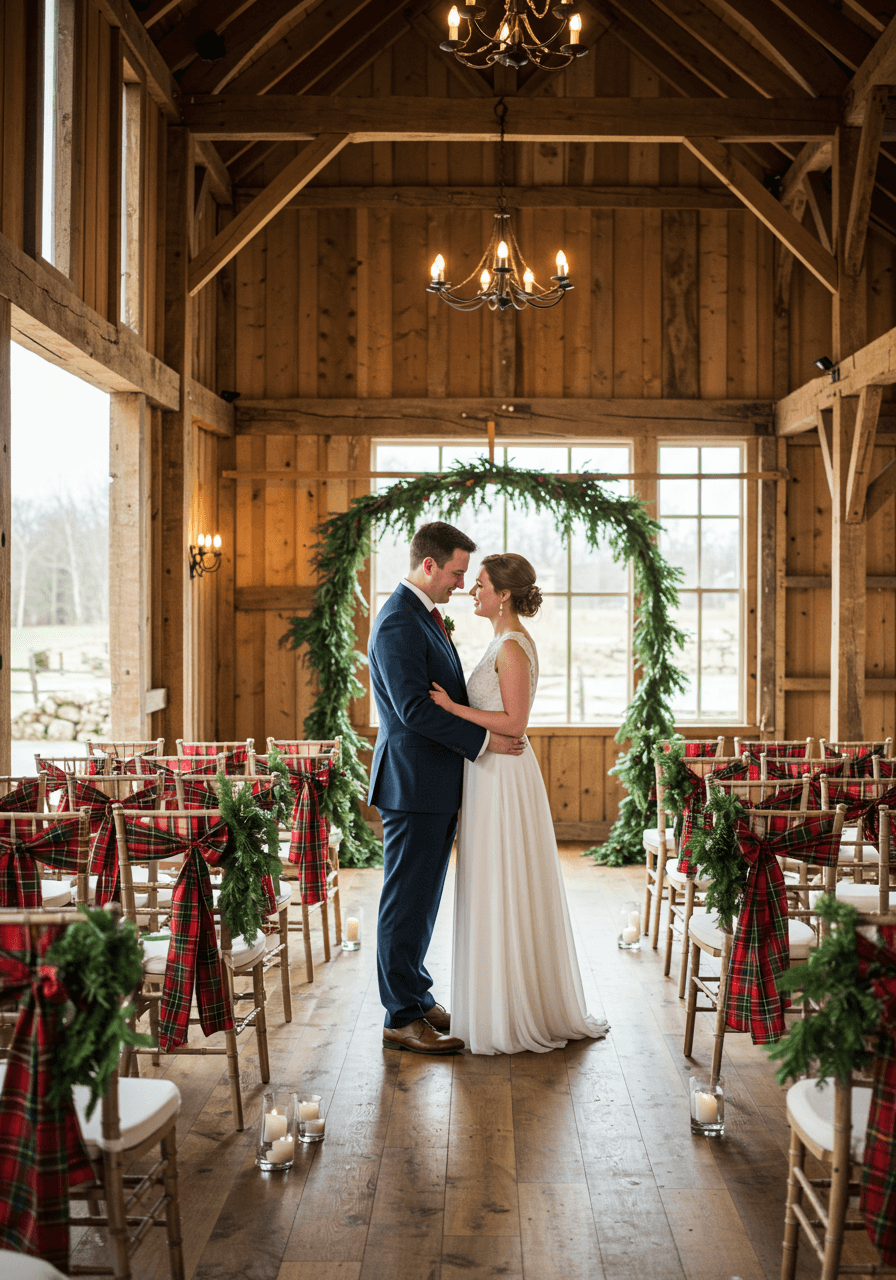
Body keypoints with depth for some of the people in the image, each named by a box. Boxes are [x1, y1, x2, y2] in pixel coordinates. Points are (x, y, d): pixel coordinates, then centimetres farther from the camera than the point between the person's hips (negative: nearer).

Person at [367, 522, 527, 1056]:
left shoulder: (425, 617, 15)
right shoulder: (398, 624, -18)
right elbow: (414, 708, -23)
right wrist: (484, 740, -18)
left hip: (436, 785, 10)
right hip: (413, 784, -10)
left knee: (424, 899, 17)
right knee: (408, 901, -1)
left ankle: (418, 997, 29)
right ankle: (402, 1018, 9)